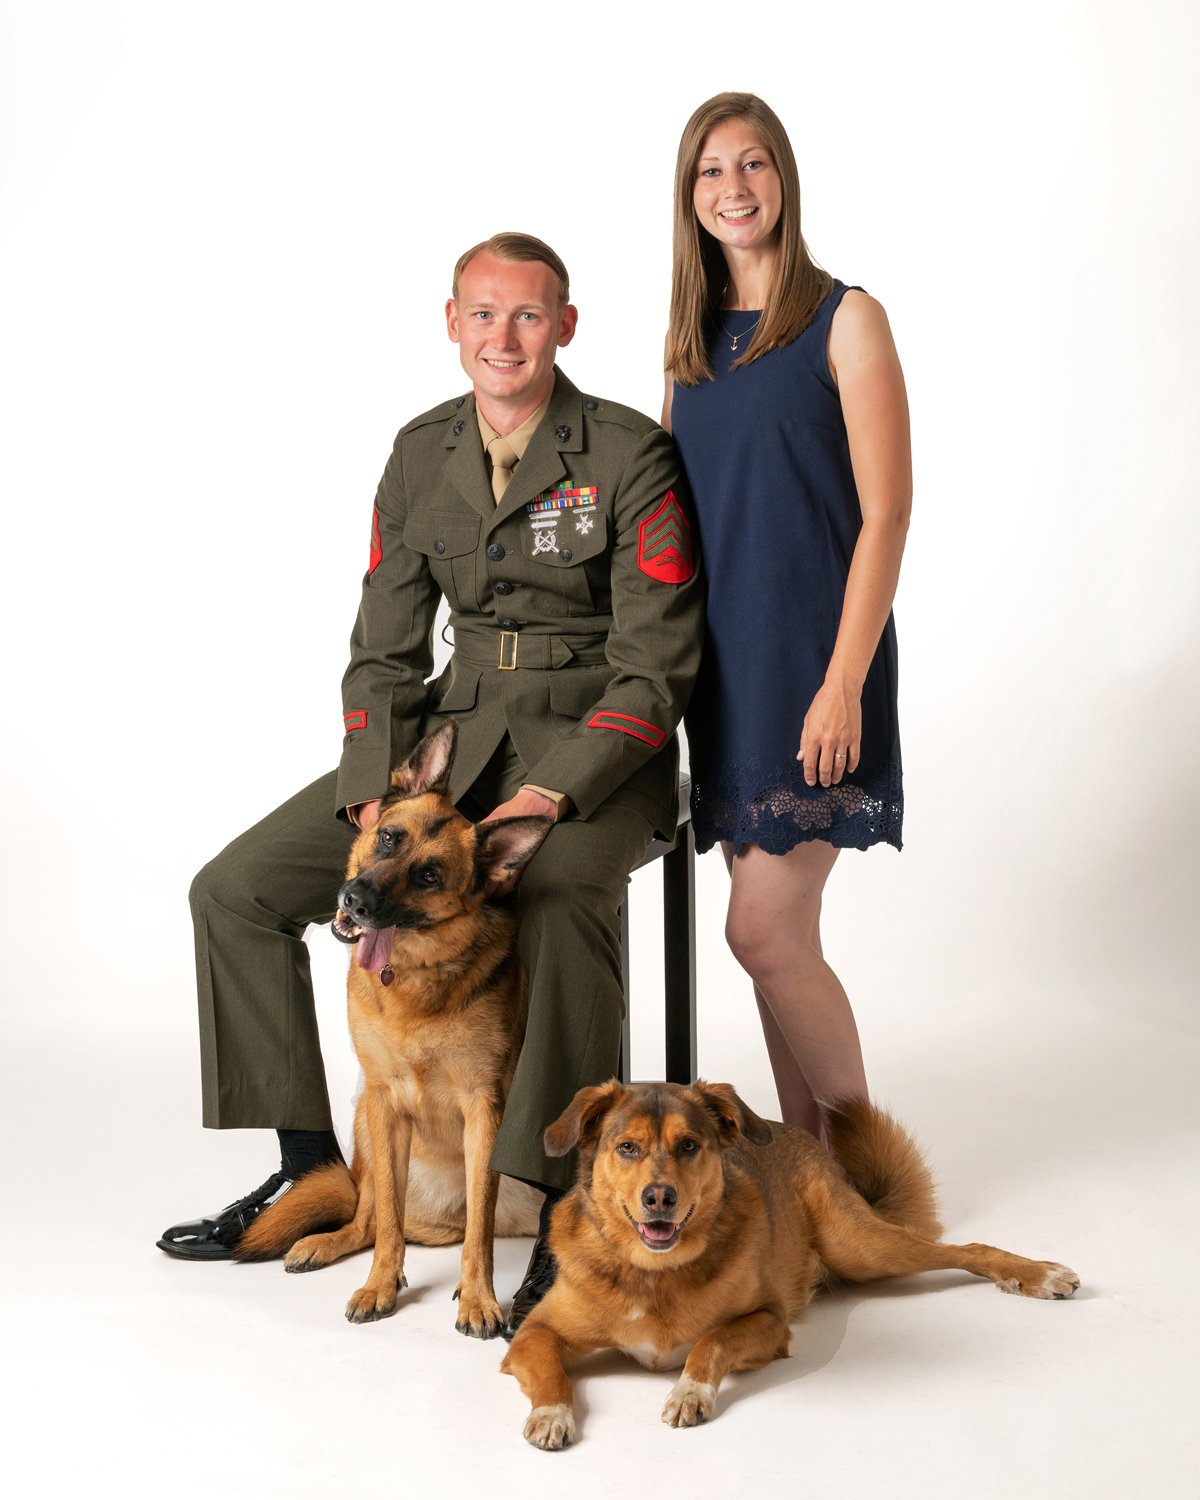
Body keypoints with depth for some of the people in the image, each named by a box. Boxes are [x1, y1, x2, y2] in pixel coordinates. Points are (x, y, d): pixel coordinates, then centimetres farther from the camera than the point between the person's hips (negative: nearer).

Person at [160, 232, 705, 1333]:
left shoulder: (631, 456, -11)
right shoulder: (422, 456, 6)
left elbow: (655, 666, -14)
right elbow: (384, 651, 7)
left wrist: (545, 799, -25)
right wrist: (376, 799, -9)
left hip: (600, 748, -6)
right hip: (459, 731, 6)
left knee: (564, 899, -40)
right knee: (237, 889, -3)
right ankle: (313, 1171, 10)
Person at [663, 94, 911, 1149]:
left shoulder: (844, 320, -5)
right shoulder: (692, 336, 14)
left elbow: (885, 515, -10)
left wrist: (843, 683, -17)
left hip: (813, 658, -6)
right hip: (724, 662, 6)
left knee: (765, 933, -9)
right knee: (779, 932, 9)